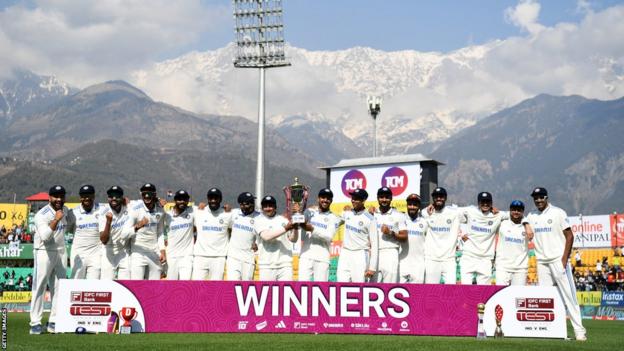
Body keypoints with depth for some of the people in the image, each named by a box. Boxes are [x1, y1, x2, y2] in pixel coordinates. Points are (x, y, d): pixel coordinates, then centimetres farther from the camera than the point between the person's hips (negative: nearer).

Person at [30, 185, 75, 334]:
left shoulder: (65, 210, 6)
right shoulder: (42, 215, -15)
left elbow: (72, 222, 28)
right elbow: (45, 236, -28)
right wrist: (56, 220, -34)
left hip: (60, 252, 7)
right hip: (44, 253, -7)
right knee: (39, 287, -7)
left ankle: (54, 322, 12)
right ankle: (35, 323, -6)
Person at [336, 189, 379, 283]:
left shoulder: (370, 219, -9)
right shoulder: (347, 214, 8)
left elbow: (375, 244, -11)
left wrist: (372, 267, -15)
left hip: (360, 255, -5)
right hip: (345, 254, 5)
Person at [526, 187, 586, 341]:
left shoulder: (558, 213, -2)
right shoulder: (531, 217, 13)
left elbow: (569, 236, -5)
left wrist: (565, 259, -13)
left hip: (558, 260, -5)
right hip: (541, 262, 5)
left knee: (569, 295, -7)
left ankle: (579, 330, -7)